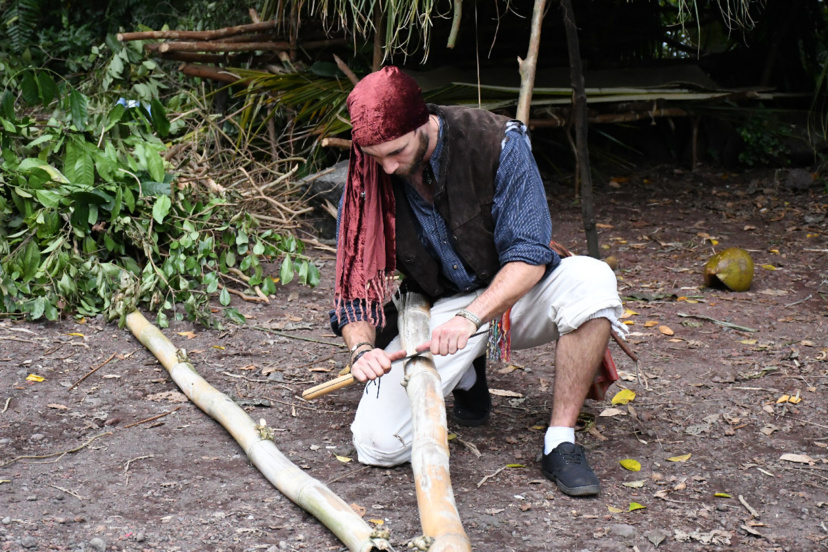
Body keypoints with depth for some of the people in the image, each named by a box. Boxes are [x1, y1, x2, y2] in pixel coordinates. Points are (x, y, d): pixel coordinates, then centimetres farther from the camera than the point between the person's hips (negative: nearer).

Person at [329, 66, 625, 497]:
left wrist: (470, 317, -37)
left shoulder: (498, 142, -20)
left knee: (591, 280, -35)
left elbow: (529, 255, -22)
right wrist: (362, 348, -26)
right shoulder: (366, 180, -11)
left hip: (510, 295, -1)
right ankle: (464, 374, 14)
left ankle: (560, 443, -22)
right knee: (378, 443, -19)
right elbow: (354, 285, -6)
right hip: (436, 311, 1)